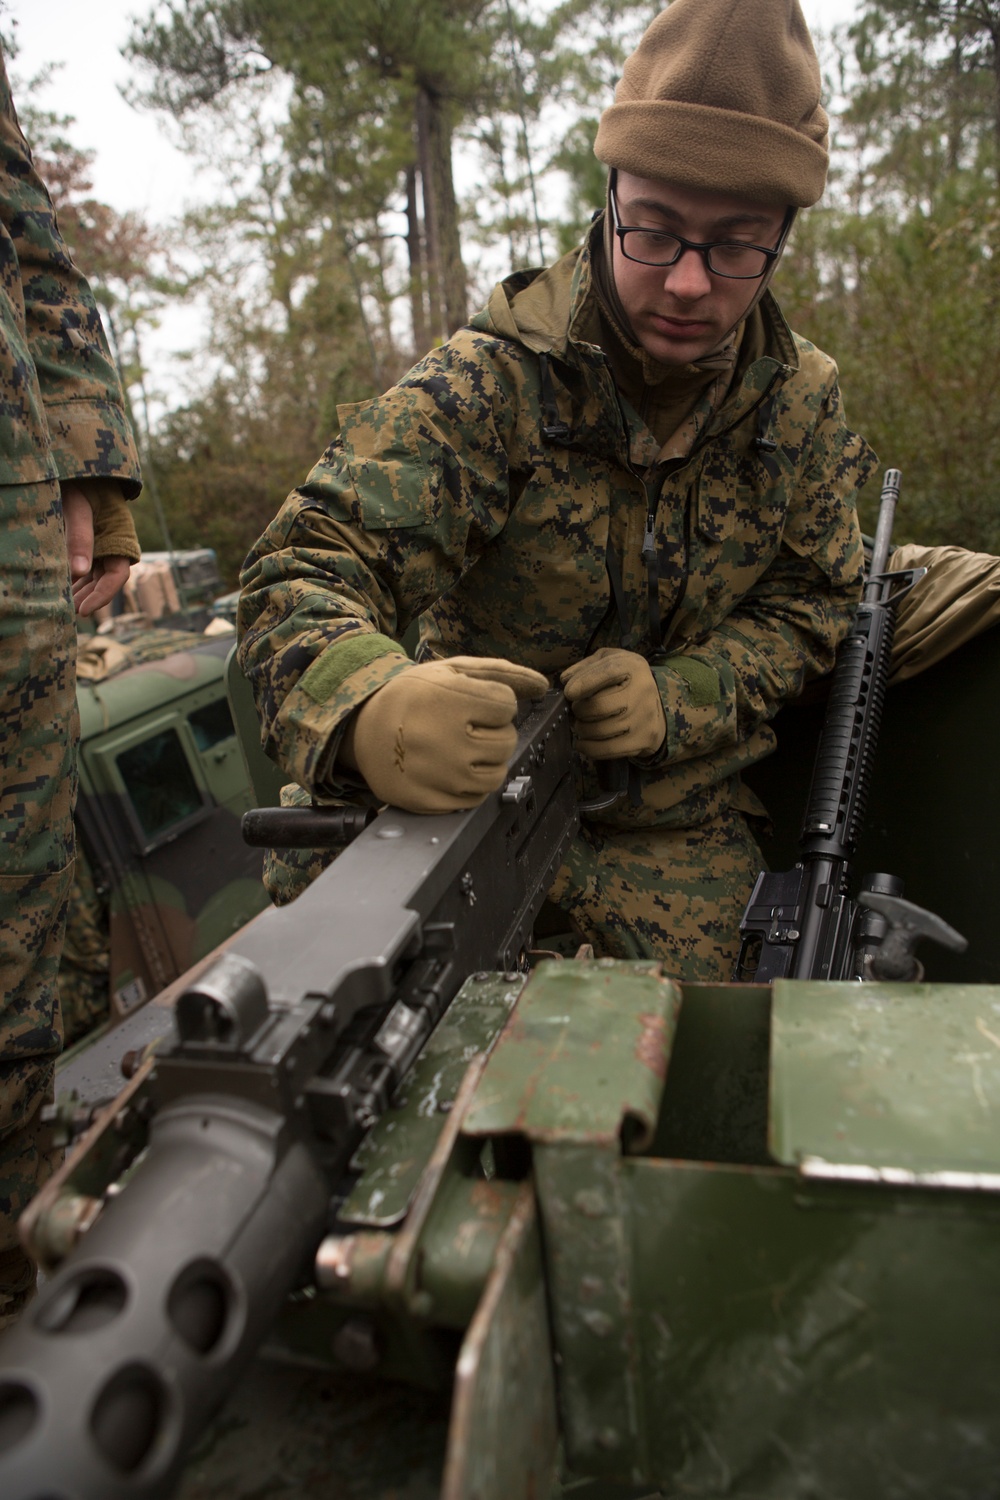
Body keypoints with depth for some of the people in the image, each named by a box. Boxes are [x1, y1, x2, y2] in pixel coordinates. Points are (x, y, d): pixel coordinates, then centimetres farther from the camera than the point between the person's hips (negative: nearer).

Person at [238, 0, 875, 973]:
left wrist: (675, 698, -15)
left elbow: (809, 603, 7)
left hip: (678, 835, 3)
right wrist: (366, 709, -49)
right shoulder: (490, 381, -16)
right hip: (474, 783, -2)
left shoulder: (803, 403, 0)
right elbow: (305, 570, -24)